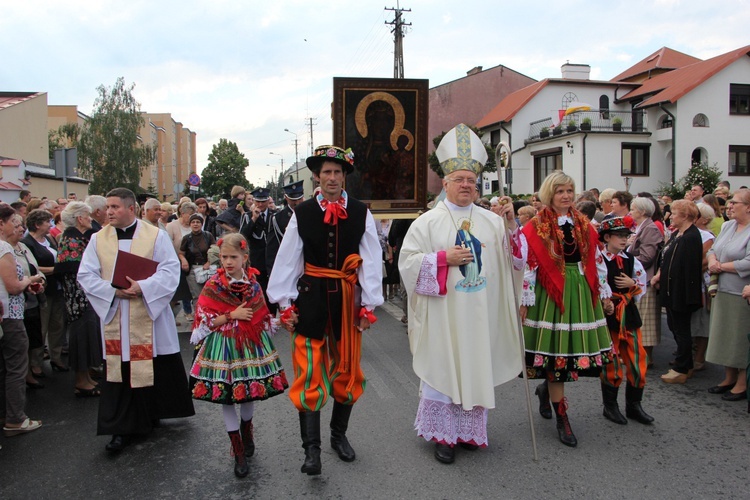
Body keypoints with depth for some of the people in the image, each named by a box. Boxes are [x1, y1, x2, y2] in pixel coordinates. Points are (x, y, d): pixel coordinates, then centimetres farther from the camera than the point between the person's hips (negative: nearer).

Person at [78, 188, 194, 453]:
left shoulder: (156, 236, -2)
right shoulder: (98, 239, 5)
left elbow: (170, 270, -9)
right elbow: (86, 275, 1)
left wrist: (143, 287, -23)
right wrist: (113, 290, -15)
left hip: (151, 316, -2)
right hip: (115, 319, 2)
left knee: (158, 369, 7)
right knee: (119, 372, 4)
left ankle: (152, 413, 29)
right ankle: (123, 428, 14)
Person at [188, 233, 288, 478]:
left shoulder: (252, 283, 0)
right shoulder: (213, 285, -9)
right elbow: (204, 320, -11)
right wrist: (232, 315, -18)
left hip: (250, 343, 3)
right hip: (224, 345, -2)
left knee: (249, 393, 13)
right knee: (227, 397, 3)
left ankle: (246, 430, 43)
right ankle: (239, 452, 17)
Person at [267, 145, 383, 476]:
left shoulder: (361, 213, -1)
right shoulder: (302, 213, -2)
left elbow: (371, 260, 0)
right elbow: (287, 260, 0)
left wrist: (368, 306, -1)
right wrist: (286, 304, -2)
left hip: (347, 299, 2)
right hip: (310, 299, -1)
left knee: (347, 371, 13)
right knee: (309, 374, -1)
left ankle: (339, 435, 33)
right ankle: (311, 449, 10)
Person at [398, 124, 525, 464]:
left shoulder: (491, 220, 8)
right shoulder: (428, 221, 0)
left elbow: (517, 259, 6)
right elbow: (407, 261, -5)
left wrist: (511, 225, -9)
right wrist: (445, 258, -15)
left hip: (480, 316, 3)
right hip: (442, 316, -3)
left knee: (477, 369, 10)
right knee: (441, 370, 2)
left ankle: (470, 430, 27)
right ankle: (443, 435, 17)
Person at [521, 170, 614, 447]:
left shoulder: (584, 225, 10)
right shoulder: (536, 227, -6)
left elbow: (597, 261, 13)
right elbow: (528, 266, -8)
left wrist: (604, 294, 12)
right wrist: (524, 300, -10)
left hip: (581, 294, 5)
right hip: (551, 294, -5)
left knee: (577, 349, 8)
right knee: (556, 351, 0)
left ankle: (546, 389, 36)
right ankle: (562, 419, 11)